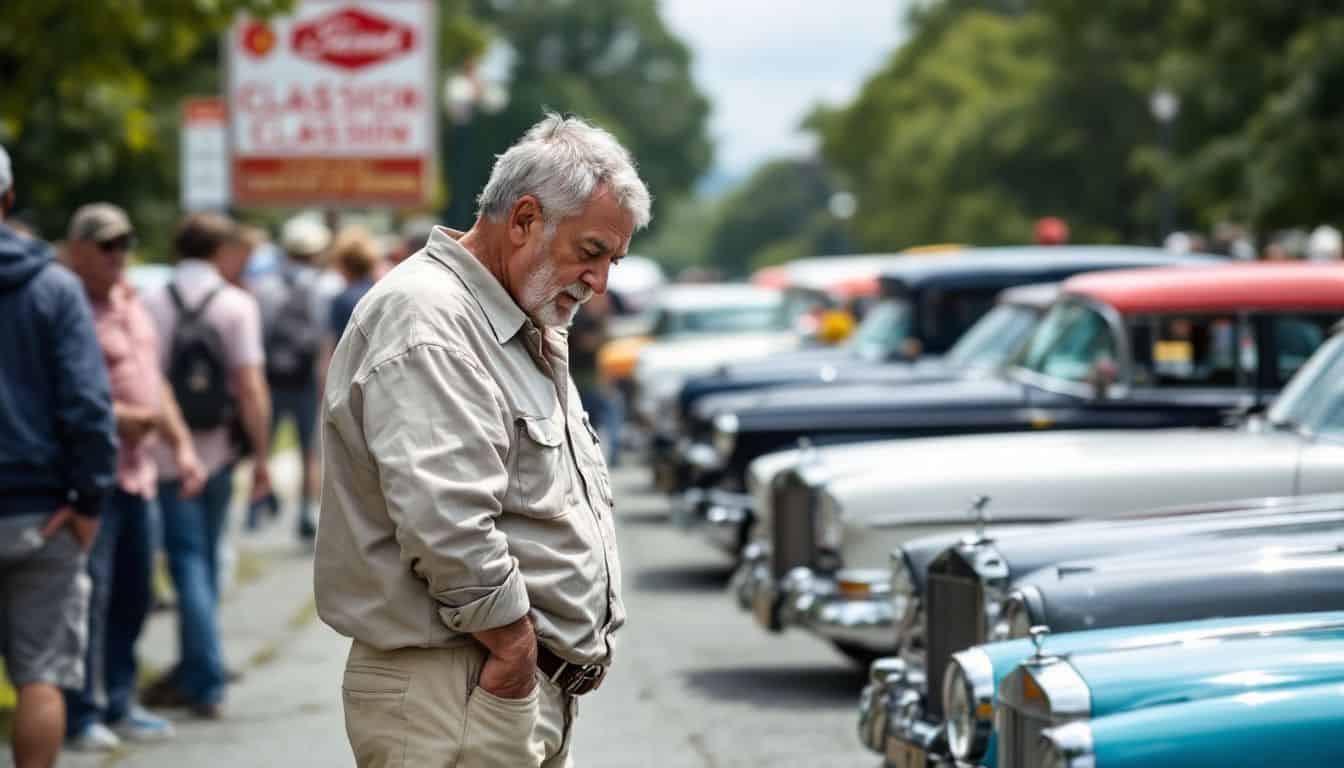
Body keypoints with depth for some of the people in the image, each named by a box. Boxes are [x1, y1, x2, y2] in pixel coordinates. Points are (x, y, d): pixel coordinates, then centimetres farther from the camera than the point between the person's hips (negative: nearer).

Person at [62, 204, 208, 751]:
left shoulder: (129, 304, 18)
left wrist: (181, 444, 21)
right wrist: (117, 416, -24)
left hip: (137, 471, 9)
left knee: (133, 593, 13)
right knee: (90, 592, -7)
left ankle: (118, 704, 23)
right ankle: (81, 715, 0)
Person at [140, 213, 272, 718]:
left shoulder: (153, 306, -2)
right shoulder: (237, 306, -5)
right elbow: (251, 388, -9)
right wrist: (261, 455, -3)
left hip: (168, 456, 0)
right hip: (217, 452, 1)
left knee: (189, 564, 1)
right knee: (204, 562, 15)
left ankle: (208, 682, -7)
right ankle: (193, 674, 23)